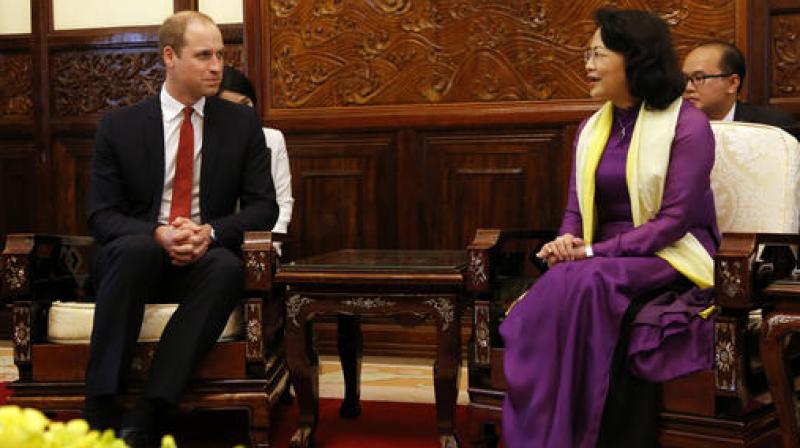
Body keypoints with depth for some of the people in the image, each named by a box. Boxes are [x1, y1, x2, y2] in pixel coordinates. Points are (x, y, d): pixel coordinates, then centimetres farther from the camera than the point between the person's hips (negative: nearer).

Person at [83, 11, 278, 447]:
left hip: (205, 258, 1)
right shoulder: (119, 125, 2)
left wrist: (210, 231, -17)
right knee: (136, 247, -36)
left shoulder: (242, 123, 6)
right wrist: (159, 235, -22)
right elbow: (101, 215, -2)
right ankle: (98, 410, -34)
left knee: (227, 267, -35)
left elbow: (263, 207, 3)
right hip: (134, 257, -1)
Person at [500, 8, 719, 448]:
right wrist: (567, 242, -10)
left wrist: (594, 252, -20)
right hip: (604, 259, 5)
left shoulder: (687, 125, -5)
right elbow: (575, 210, 14)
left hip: (672, 258, -5)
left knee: (581, 283, -34)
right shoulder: (591, 128, 15)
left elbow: (674, 220, -13)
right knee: (563, 289, -30)